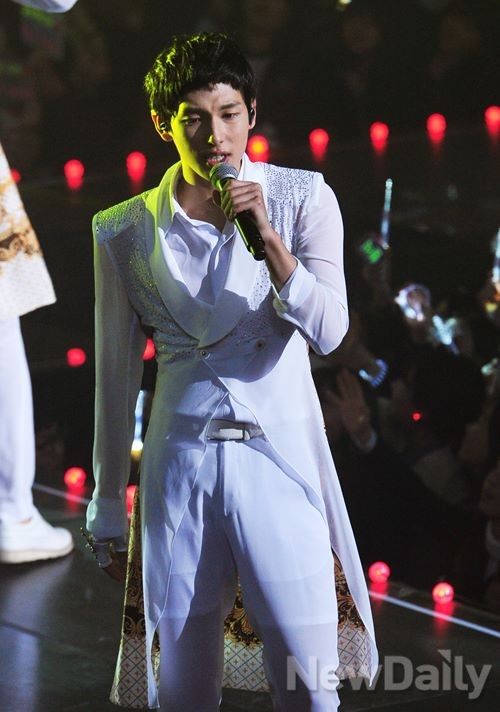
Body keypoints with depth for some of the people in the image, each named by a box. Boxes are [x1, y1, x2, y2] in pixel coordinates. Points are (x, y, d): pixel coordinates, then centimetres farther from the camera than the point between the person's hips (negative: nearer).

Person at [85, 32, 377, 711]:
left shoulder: (302, 198, 0)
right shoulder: (126, 231, 3)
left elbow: (327, 332, -7)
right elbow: (116, 375, 8)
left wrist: (268, 239, -20)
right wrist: (106, 511, 11)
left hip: (280, 458, -1)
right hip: (179, 463, 1)